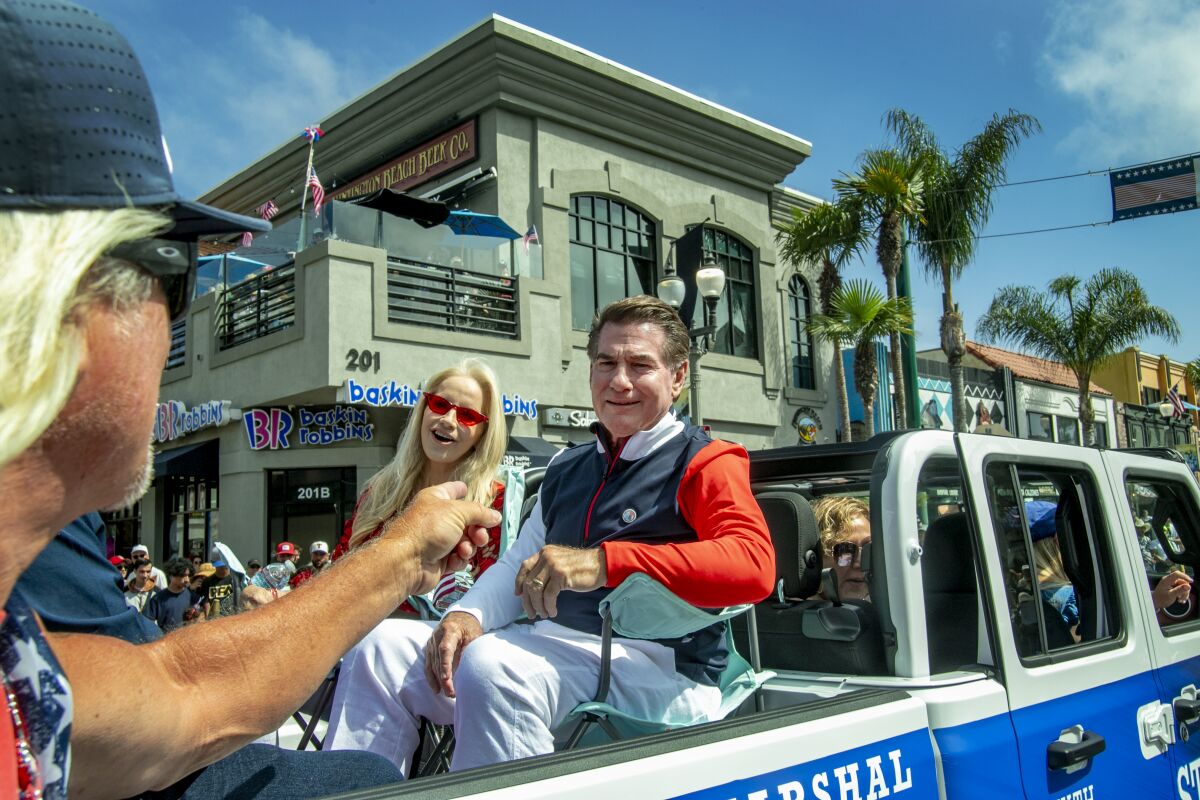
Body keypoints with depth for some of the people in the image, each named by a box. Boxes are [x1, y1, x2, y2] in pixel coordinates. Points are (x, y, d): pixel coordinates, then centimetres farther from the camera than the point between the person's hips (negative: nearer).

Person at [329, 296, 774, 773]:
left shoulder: (703, 463, -3)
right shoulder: (566, 469, 22)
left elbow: (753, 564, -21)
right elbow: (519, 563, 21)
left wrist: (604, 562, -32)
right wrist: (468, 614, -3)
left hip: (655, 668, -7)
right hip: (547, 643, 8)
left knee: (491, 667, -34)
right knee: (380, 652, -1)